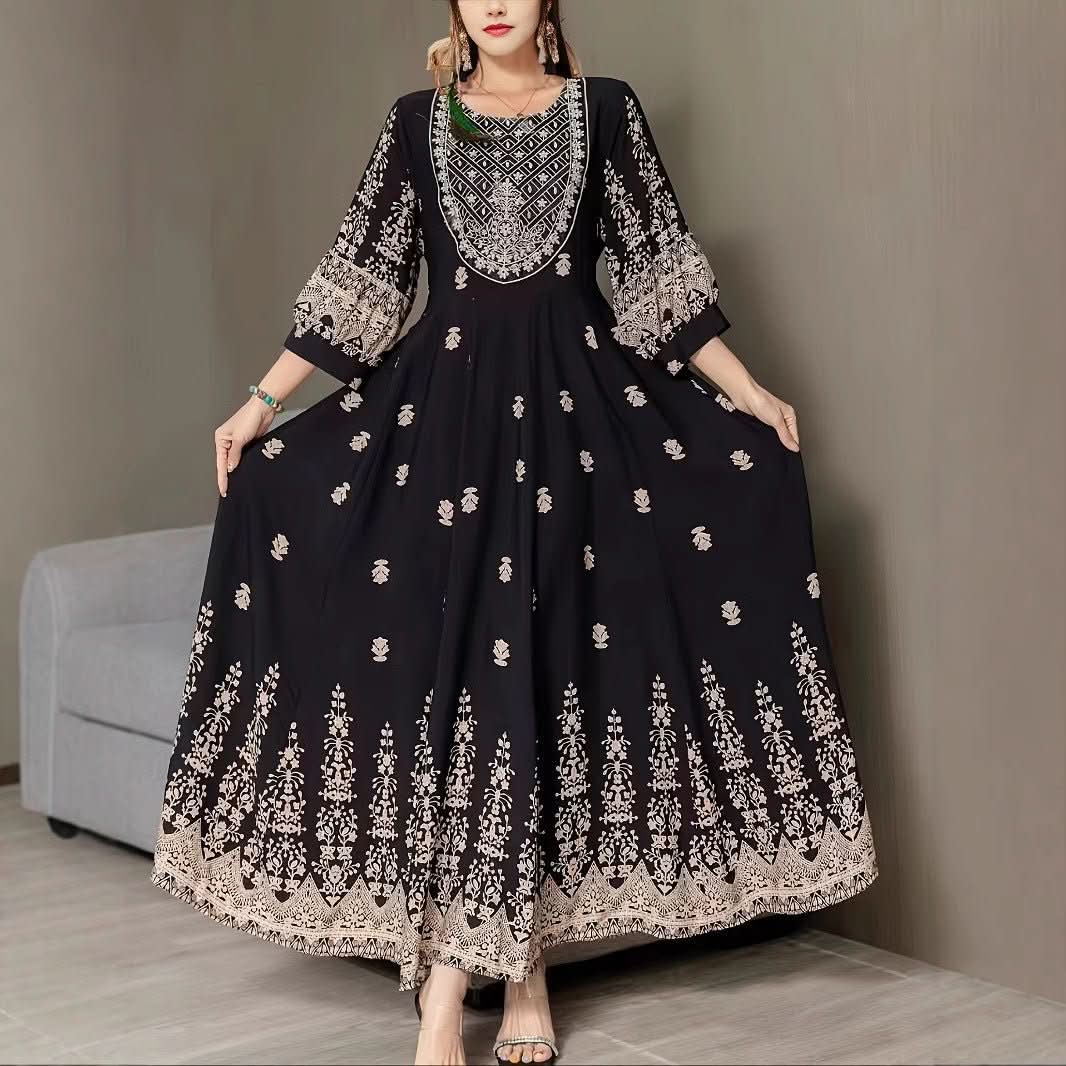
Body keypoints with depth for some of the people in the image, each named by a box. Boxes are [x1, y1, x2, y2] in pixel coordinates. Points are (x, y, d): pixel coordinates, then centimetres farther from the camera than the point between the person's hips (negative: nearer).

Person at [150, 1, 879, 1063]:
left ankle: (523, 965, 9)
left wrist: (748, 393, 2)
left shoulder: (605, 109, 7)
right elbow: (359, 275, 9)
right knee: (444, 651, -7)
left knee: (556, 654, -2)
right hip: (444, 402, 0)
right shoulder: (417, 120, 9)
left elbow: (660, 268, 7)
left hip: (580, 405, 0)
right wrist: (262, 400, 5)